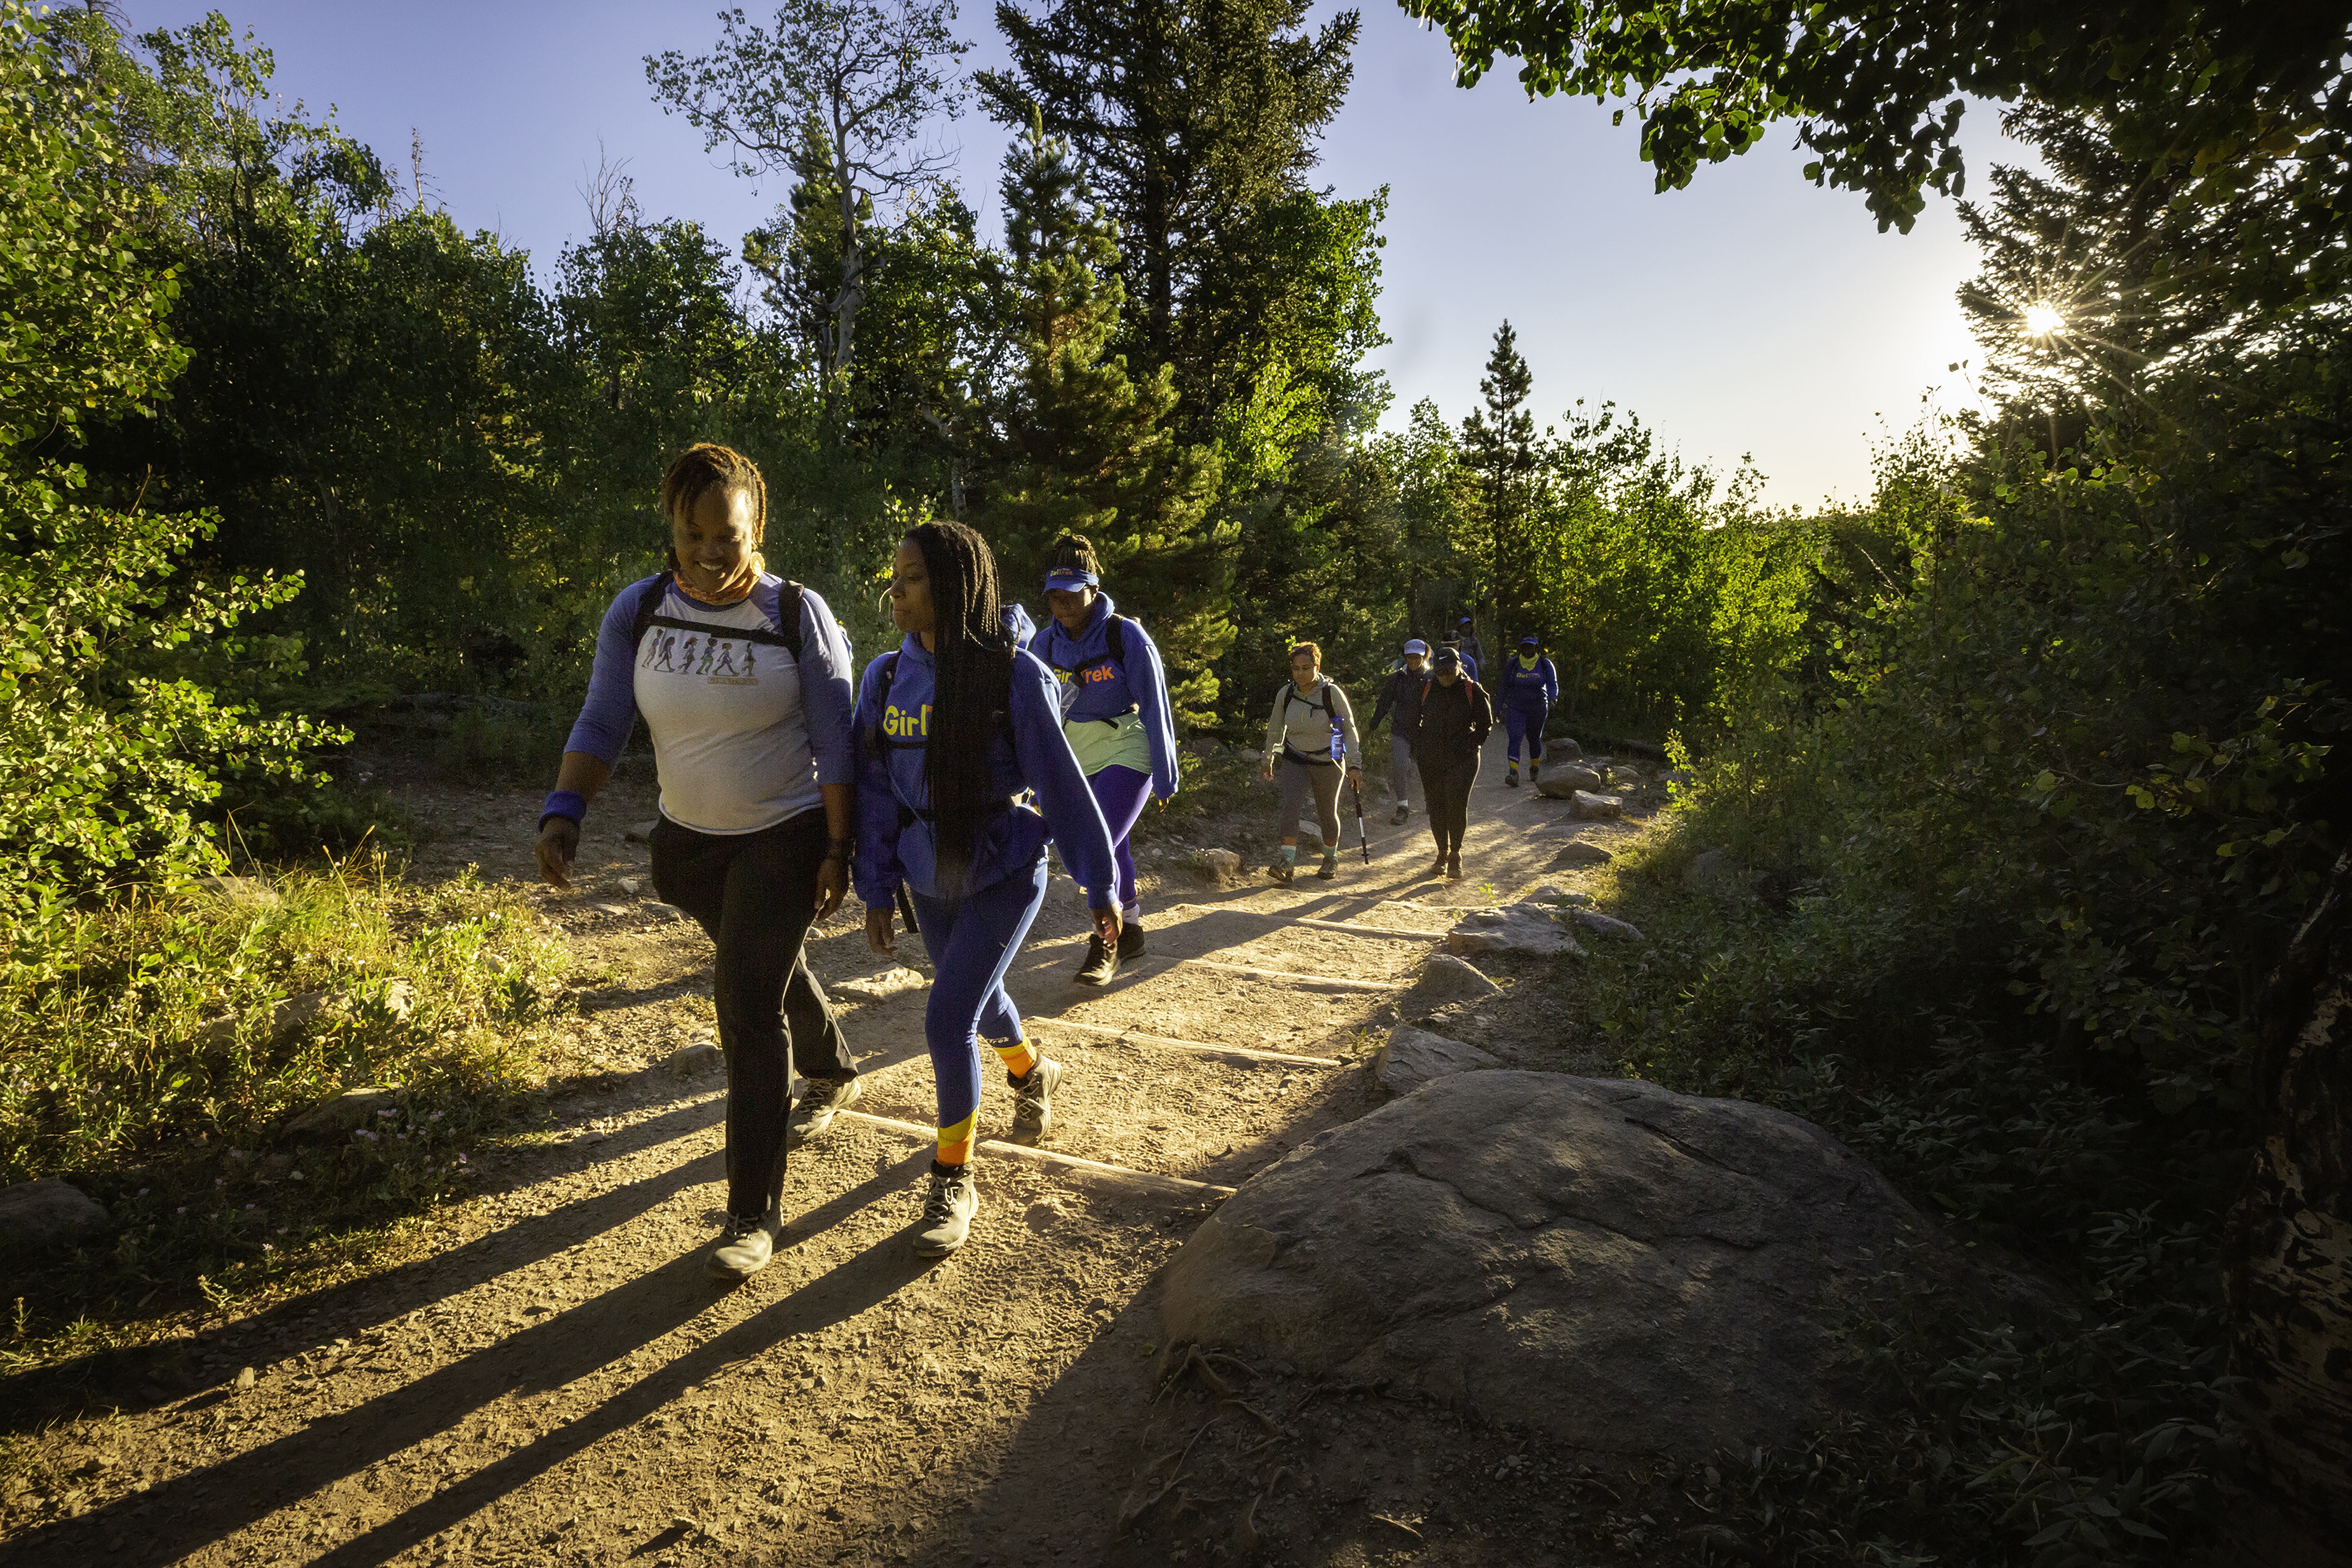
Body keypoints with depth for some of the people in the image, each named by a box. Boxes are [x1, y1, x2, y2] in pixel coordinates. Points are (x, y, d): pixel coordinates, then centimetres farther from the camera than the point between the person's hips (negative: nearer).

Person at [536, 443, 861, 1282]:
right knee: (771, 969, 24)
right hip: (691, 838, 5)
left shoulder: (798, 614, -15)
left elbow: (835, 742, -12)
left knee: (747, 1000, -11)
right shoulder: (638, 611, -5)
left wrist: (839, 850, -12)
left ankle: (755, 1212, -1)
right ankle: (833, 1073, 54)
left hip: (786, 836, -5)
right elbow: (601, 723, -4)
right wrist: (564, 811, -20)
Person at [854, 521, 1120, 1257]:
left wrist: (1101, 886, -8)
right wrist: (876, 891, 5)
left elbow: (1061, 782, -13)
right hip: (931, 877, 6)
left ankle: (953, 1181, 8)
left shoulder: (1013, 675, -17)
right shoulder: (887, 677, -3)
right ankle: (1033, 1073, 55)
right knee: (977, 1001, 22)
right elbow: (877, 790, 3)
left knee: (948, 1020, -13)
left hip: (1005, 874, -5)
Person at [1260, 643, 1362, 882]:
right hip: (1295, 761, 2)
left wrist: (1354, 766, -20)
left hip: (1328, 762, -2)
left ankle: (1331, 858, 33)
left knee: (1327, 813, 9)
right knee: (1290, 804, -20)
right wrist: (1268, 759, 18)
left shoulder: (1332, 693, -15)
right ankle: (1287, 862, -22)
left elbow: (1349, 730, -12)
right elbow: (1275, 729, 9)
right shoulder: (1286, 694, -6)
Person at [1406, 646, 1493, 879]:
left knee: (1456, 805, -12)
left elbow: (1486, 723, 7)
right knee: (1435, 806, 4)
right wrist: (1420, 746, 7)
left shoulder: (1472, 691, 0)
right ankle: (1442, 853, 20)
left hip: (1462, 760, -3)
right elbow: (1414, 722, 17)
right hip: (1431, 760, 3)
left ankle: (1456, 854, 5)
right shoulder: (1426, 691, 6)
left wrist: (1471, 746, -1)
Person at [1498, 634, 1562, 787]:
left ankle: (1535, 768, 41)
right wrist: (1502, 707, 10)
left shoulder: (1545, 664, 0)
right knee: (1515, 738, -17)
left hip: (1538, 709, 1)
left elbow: (1552, 684, -8)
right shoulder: (1512, 664, 1)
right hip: (1515, 708, -1)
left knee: (1534, 739, 16)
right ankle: (1513, 772, -27)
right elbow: (1505, 686, 9)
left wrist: (1552, 699, -27)